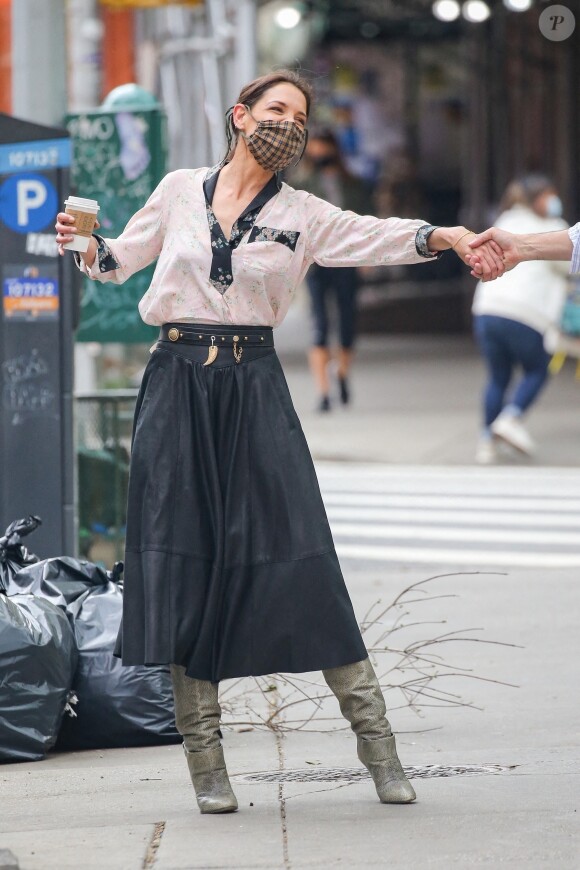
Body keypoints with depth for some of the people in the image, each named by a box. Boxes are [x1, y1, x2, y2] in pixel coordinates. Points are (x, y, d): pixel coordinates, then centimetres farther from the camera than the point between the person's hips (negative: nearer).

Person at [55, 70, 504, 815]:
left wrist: (446, 237, -25)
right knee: (182, 562, -2)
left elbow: (380, 238, -7)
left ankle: (376, 742, -3)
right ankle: (206, 764, 4)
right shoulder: (180, 191, 10)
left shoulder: (302, 216, 8)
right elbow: (117, 260, 19)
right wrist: (84, 243, -3)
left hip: (254, 390, 0)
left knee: (298, 561, -8)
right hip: (177, 387, 1)